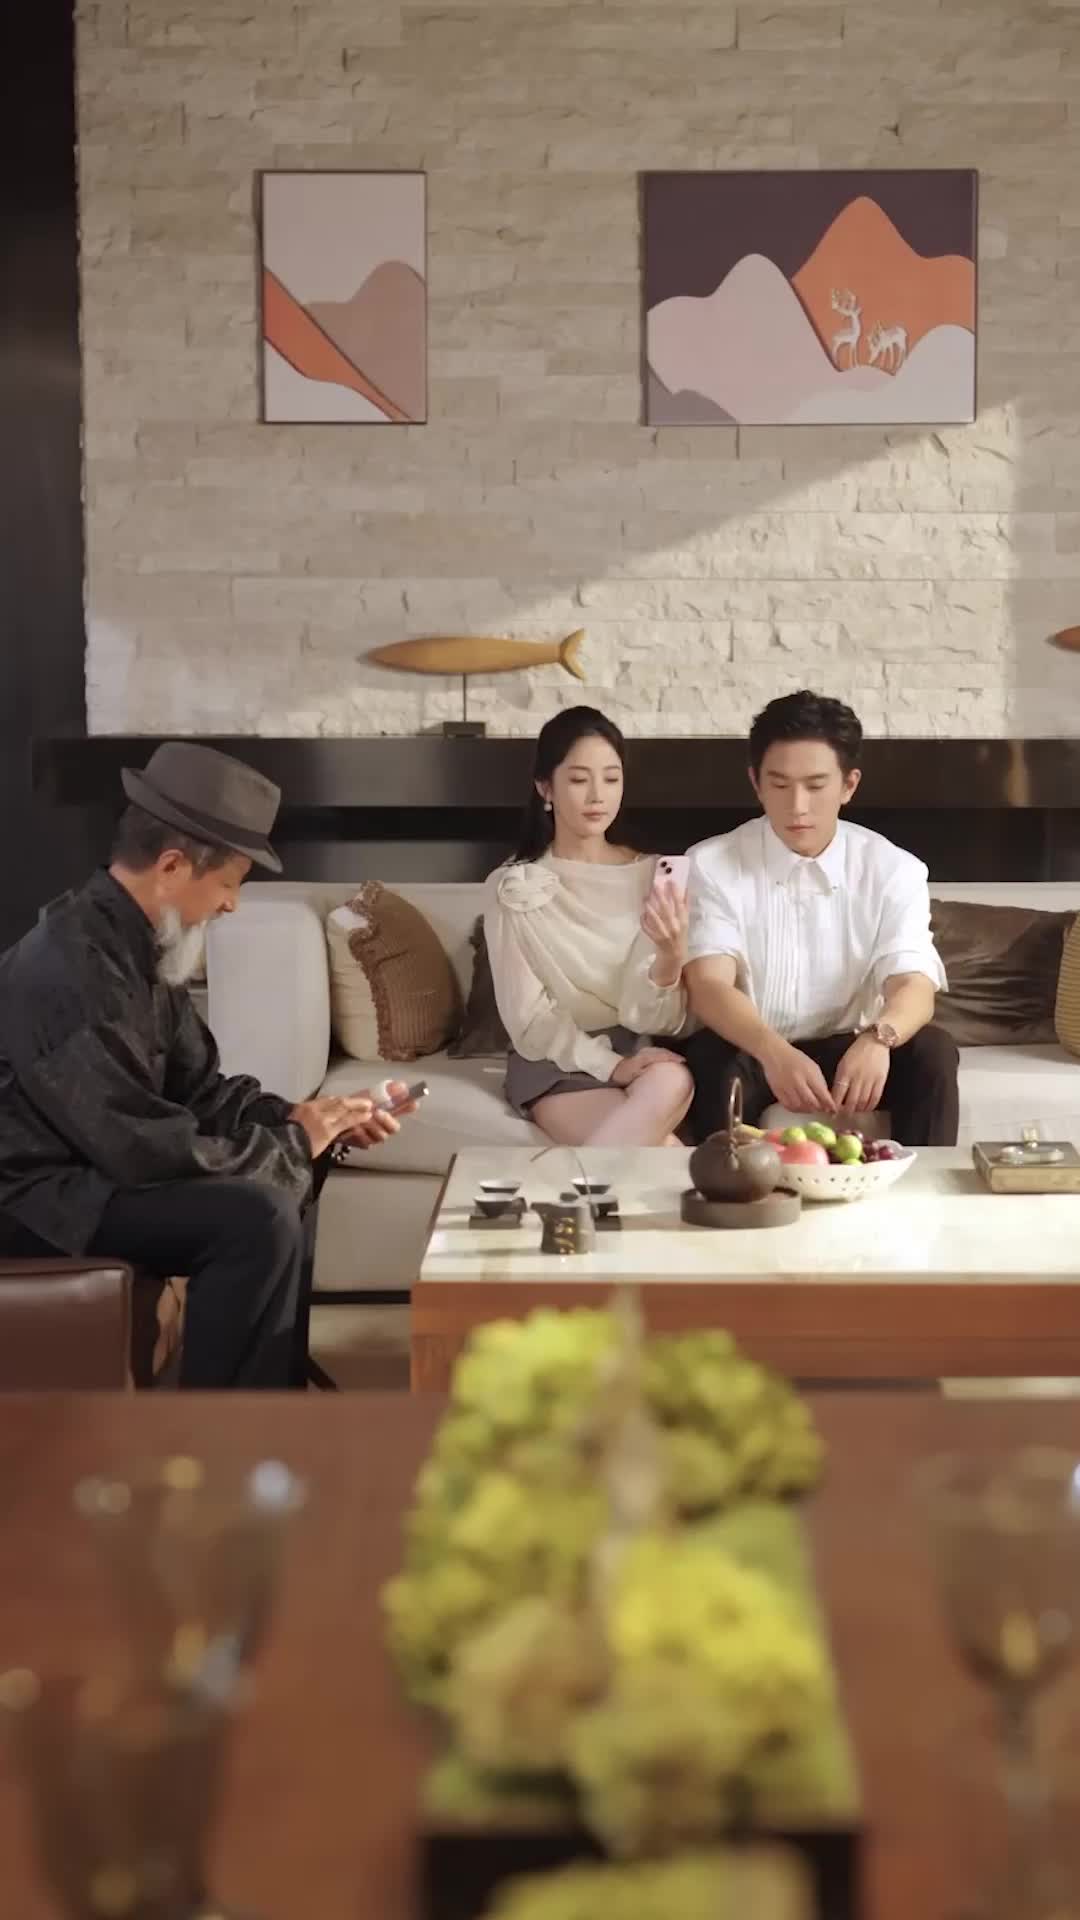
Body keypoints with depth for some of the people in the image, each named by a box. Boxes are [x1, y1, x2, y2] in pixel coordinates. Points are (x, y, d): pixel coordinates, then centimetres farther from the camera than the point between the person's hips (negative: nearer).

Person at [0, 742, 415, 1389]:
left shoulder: (140, 947, 4)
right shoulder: (73, 968, -27)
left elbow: (199, 1088, 11)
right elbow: (145, 1149, -28)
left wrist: (304, 1121, -5)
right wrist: (291, 1144, -15)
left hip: (97, 1163, 10)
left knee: (277, 1181, 14)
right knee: (257, 1215, -23)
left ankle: (273, 1382, 21)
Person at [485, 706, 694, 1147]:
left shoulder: (652, 877, 4)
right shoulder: (514, 888, -1)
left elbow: (652, 1019, -3)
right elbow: (528, 1020, -4)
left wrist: (670, 957, -24)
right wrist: (610, 1064, -19)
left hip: (641, 1052, 3)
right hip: (557, 1061, -3)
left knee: (672, 1080, -35)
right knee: (661, 1154, -33)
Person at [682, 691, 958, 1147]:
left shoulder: (894, 870, -6)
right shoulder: (713, 865, -10)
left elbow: (915, 986, -17)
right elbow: (708, 985, -22)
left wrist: (877, 1038, -43)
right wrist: (773, 1052, -45)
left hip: (846, 1049, 2)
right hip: (750, 1051, -1)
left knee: (931, 1051, -26)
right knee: (713, 1060, -33)